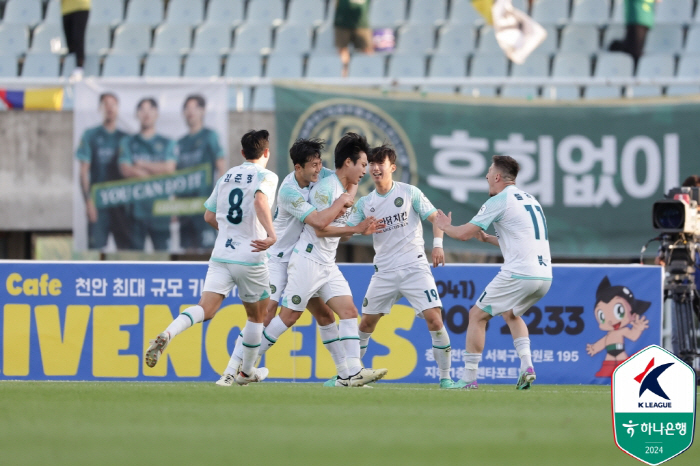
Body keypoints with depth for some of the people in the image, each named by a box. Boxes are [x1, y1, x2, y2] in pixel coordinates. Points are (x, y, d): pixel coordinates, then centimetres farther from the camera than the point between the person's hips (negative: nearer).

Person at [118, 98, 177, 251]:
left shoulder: (167, 143, 13)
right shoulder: (128, 143, 13)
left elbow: (169, 168, -2)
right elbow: (126, 170, -1)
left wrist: (142, 164, 1)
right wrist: (156, 171, -3)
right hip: (136, 203, 0)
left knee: (162, 249, -5)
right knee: (135, 250, -3)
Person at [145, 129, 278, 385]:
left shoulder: (226, 177, 16)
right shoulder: (266, 176, -2)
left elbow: (209, 216, 21)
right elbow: (260, 201, -23)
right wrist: (271, 234, -33)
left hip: (220, 256, 4)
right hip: (249, 259, -4)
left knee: (205, 309, -10)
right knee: (256, 316, 17)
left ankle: (167, 334, -37)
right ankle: (246, 371, 27)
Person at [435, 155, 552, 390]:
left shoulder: (499, 201, -4)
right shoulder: (530, 199, 21)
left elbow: (464, 233, -4)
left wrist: (445, 227, 17)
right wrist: (488, 238, 36)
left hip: (519, 274, -8)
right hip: (544, 275, 8)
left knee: (477, 315, 5)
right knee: (511, 314, 30)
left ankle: (469, 378, 2)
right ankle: (526, 365, 9)